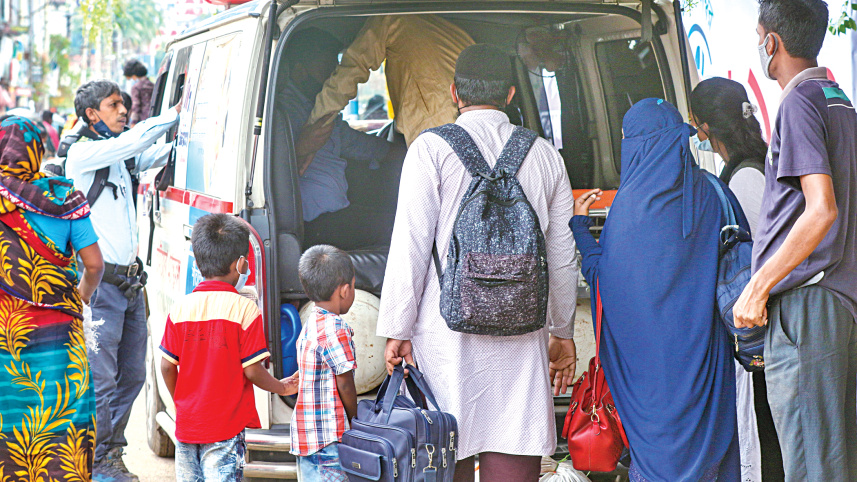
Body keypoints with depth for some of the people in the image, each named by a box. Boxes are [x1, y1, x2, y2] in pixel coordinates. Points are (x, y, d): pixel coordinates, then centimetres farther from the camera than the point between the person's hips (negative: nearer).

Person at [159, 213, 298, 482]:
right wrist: (281, 388, 9)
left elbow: (167, 366, 3)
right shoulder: (245, 310, -11)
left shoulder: (180, 309, 1)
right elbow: (252, 370, -10)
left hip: (187, 424, 5)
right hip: (226, 427, -5)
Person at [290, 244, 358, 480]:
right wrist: (355, 423, -1)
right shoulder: (335, 329, -16)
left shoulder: (309, 327, 12)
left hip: (305, 434, 9)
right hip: (329, 440, -9)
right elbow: (345, 384, -13)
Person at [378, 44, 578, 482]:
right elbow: (562, 256, 13)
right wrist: (562, 333, 23)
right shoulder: (545, 155, 10)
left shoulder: (431, 148, -2)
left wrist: (398, 330, 0)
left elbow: (411, 246, -6)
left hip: (447, 332, -2)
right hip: (521, 335, 3)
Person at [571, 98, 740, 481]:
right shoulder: (708, 192, 2)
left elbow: (602, 277, -6)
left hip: (649, 349, -4)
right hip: (700, 345, 4)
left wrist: (579, 224, 6)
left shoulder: (631, 200, -11)